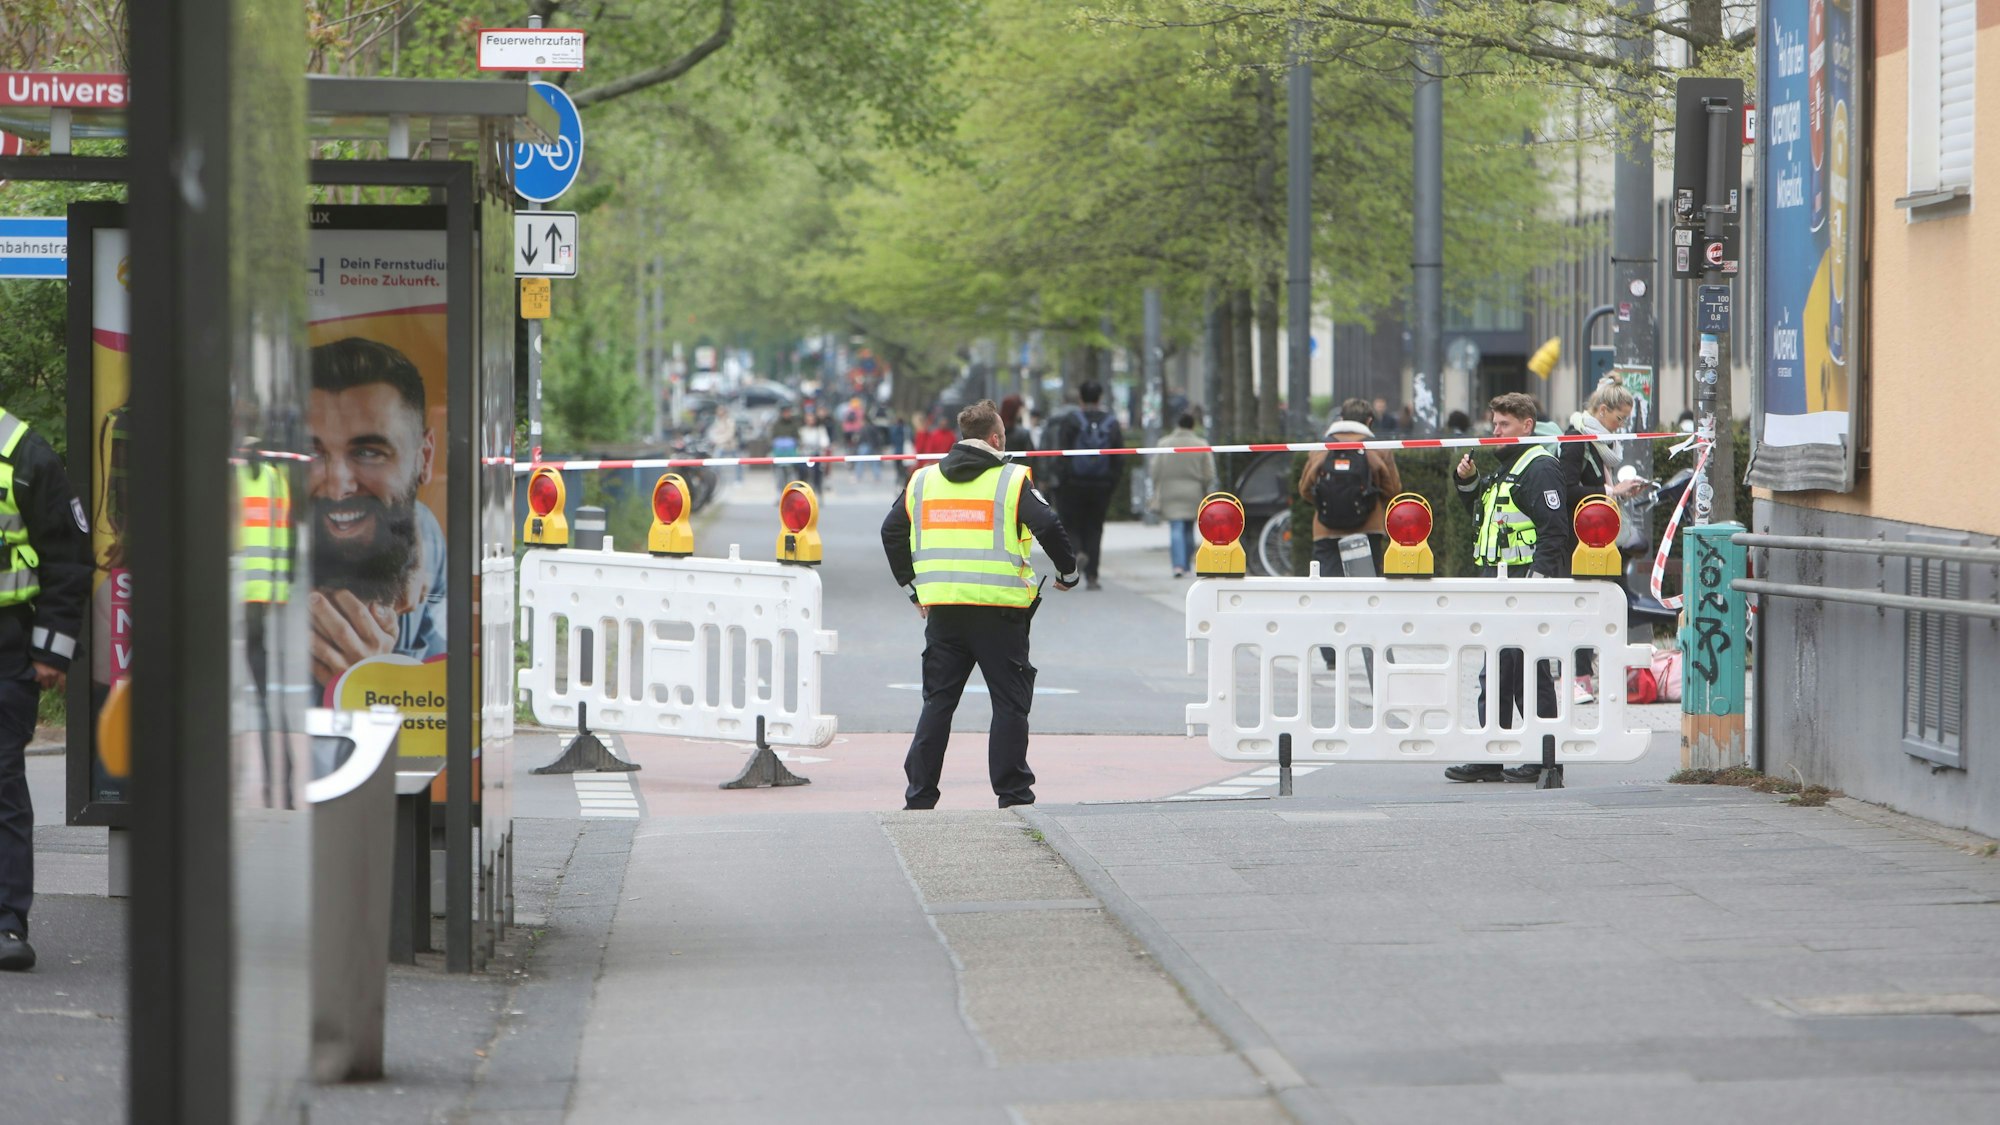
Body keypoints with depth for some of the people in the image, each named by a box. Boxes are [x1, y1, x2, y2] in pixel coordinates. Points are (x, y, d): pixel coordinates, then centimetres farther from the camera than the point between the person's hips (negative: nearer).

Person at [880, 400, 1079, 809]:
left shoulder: (923, 480, 10)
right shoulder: (1011, 481, -3)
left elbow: (892, 532, 13)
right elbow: (1048, 526, -11)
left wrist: (911, 584, 23)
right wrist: (1069, 572, 5)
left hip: (942, 608, 4)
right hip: (999, 607, -4)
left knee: (938, 702, 11)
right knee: (1010, 702, 4)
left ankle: (919, 797, 9)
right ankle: (1013, 795, 2)